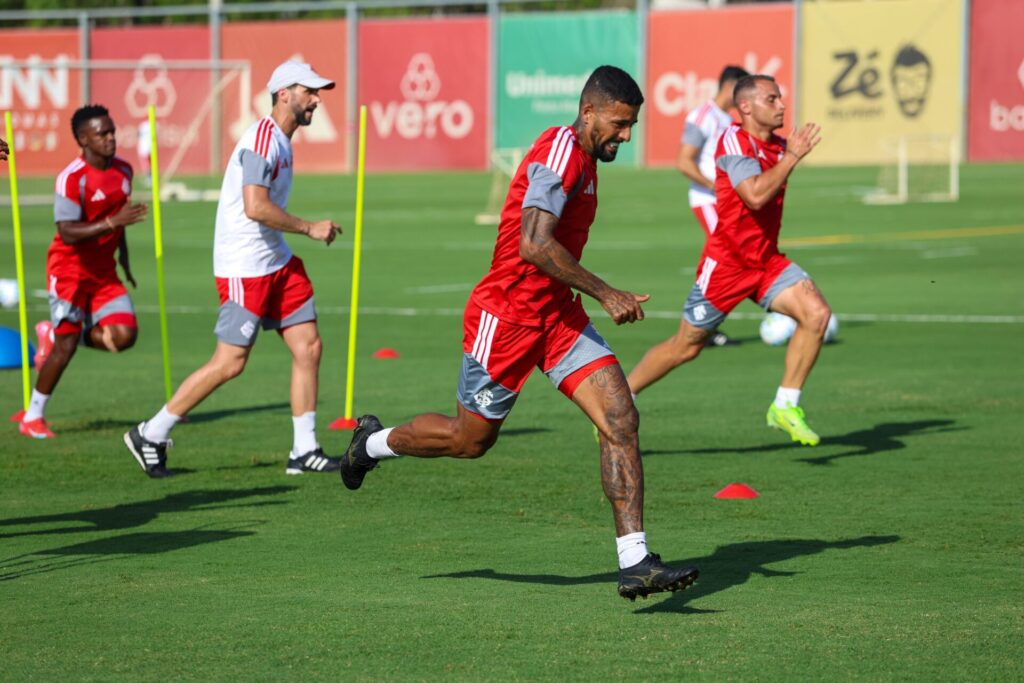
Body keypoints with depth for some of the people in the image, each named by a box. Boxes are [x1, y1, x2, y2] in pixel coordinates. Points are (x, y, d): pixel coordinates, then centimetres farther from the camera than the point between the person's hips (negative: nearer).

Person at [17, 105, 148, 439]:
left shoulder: (123, 170, 4)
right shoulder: (72, 178, -20)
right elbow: (67, 233, -27)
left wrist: (124, 259, 23)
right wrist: (113, 223, -34)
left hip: (104, 272, 6)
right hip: (69, 270, -6)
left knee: (124, 335, -9)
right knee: (67, 346, -9)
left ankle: (54, 335, 17)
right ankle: (32, 417, 9)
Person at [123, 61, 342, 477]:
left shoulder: (281, 142, 14)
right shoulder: (262, 139, -17)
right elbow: (255, 207, -26)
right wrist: (309, 228, -18)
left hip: (277, 263, 10)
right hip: (244, 267, -10)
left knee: (308, 346, 3)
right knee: (230, 363, -7)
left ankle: (304, 451, 9)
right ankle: (150, 436, 4)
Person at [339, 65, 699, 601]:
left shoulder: (582, 157, 12)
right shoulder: (560, 150, -19)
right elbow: (534, 245, -30)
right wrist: (605, 294, -26)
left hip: (557, 316, 9)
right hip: (506, 316, -8)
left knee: (620, 419, -8)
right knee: (471, 439, 8)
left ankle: (635, 562, -11)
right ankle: (374, 442, 37)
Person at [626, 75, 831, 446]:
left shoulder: (777, 145, 9)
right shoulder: (734, 140, -15)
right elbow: (755, 195, -30)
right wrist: (792, 157, -25)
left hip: (766, 260, 7)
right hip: (726, 262, -7)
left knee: (816, 314, -14)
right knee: (686, 346, 2)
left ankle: (785, 407, -5)